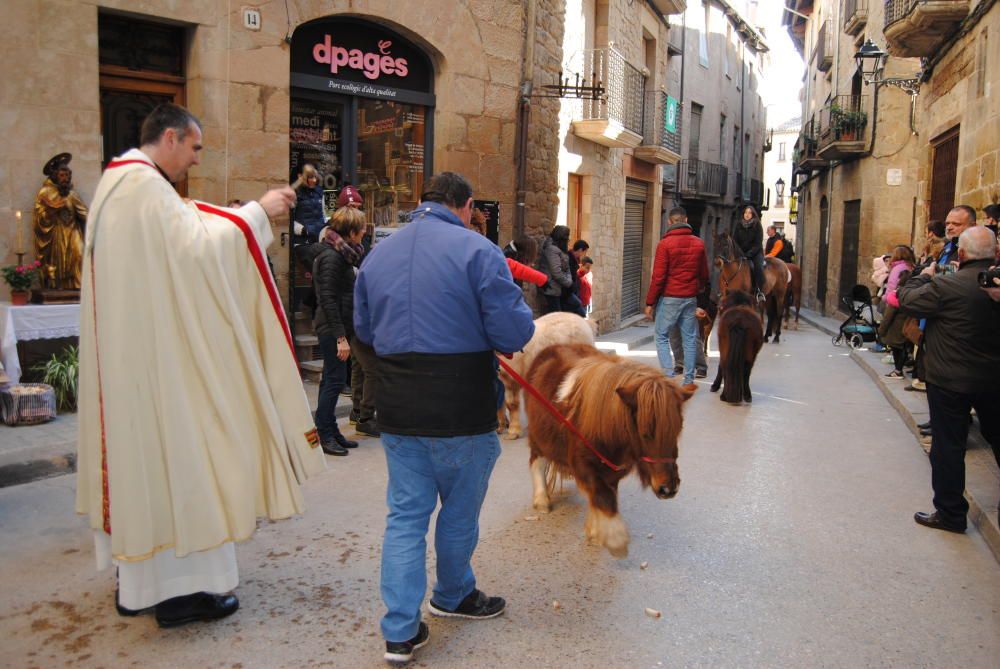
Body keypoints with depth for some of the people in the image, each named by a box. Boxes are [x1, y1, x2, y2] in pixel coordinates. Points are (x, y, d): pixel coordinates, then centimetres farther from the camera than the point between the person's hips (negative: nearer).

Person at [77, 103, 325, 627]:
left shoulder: (119, 182, 18)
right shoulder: (144, 184, -15)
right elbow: (197, 249, -22)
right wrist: (257, 211, -14)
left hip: (130, 354, 10)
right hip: (156, 354, -10)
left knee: (139, 451, 14)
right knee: (171, 452, -3)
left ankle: (139, 577, 25)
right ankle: (179, 588, 6)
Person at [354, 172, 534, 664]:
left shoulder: (377, 254, 7)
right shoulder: (477, 250, -11)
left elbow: (364, 330, 16)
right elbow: (514, 332, -15)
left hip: (398, 410, 5)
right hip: (461, 410, -4)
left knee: (405, 514, 13)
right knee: (460, 510, 17)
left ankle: (400, 631, 14)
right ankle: (452, 597, 38)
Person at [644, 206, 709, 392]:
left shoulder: (665, 244, -10)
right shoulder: (699, 244, 4)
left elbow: (658, 277, -12)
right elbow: (704, 274, 11)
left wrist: (650, 302, -6)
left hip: (669, 298, -4)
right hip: (691, 298, 4)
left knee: (662, 336, 7)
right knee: (690, 338, 10)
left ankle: (668, 376, -3)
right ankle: (689, 380, 13)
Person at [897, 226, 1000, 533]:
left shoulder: (946, 285, -21)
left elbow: (907, 300, -11)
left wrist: (924, 275, 7)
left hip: (950, 381, -6)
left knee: (948, 445, 5)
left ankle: (950, 513, 13)